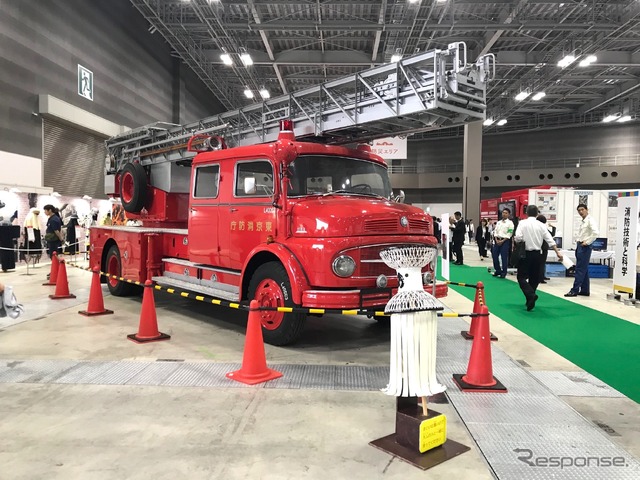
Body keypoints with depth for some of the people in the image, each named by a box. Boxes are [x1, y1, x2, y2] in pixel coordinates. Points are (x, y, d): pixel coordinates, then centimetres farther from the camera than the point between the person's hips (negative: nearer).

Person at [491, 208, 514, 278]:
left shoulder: (510, 223, -4)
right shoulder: (498, 222, 12)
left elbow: (509, 234, -9)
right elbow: (495, 232, 10)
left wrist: (502, 241, -14)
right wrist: (496, 240, -5)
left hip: (505, 241, -5)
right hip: (497, 240, 5)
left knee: (504, 257, -4)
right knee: (495, 256, 5)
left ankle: (503, 272, 7)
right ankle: (497, 270, 20)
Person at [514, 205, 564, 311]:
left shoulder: (522, 223, -6)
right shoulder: (541, 225, 4)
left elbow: (518, 238, -18)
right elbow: (550, 240, 2)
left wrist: (515, 238, 4)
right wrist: (558, 252, 5)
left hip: (525, 253, -4)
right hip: (537, 254, 4)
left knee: (522, 277, 1)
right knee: (534, 278, 15)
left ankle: (531, 295, -23)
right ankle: (530, 300, 21)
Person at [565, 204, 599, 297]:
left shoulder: (590, 220, -10)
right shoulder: (582, 221, 16)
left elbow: (596, 232, -24)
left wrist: (587, 242, -18)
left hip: (584, 247, -9)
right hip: (579, 246, 9)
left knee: (580, 269, -8)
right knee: (584, 269, 12)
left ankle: (574, 290, -7)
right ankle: (585, 290, 17)